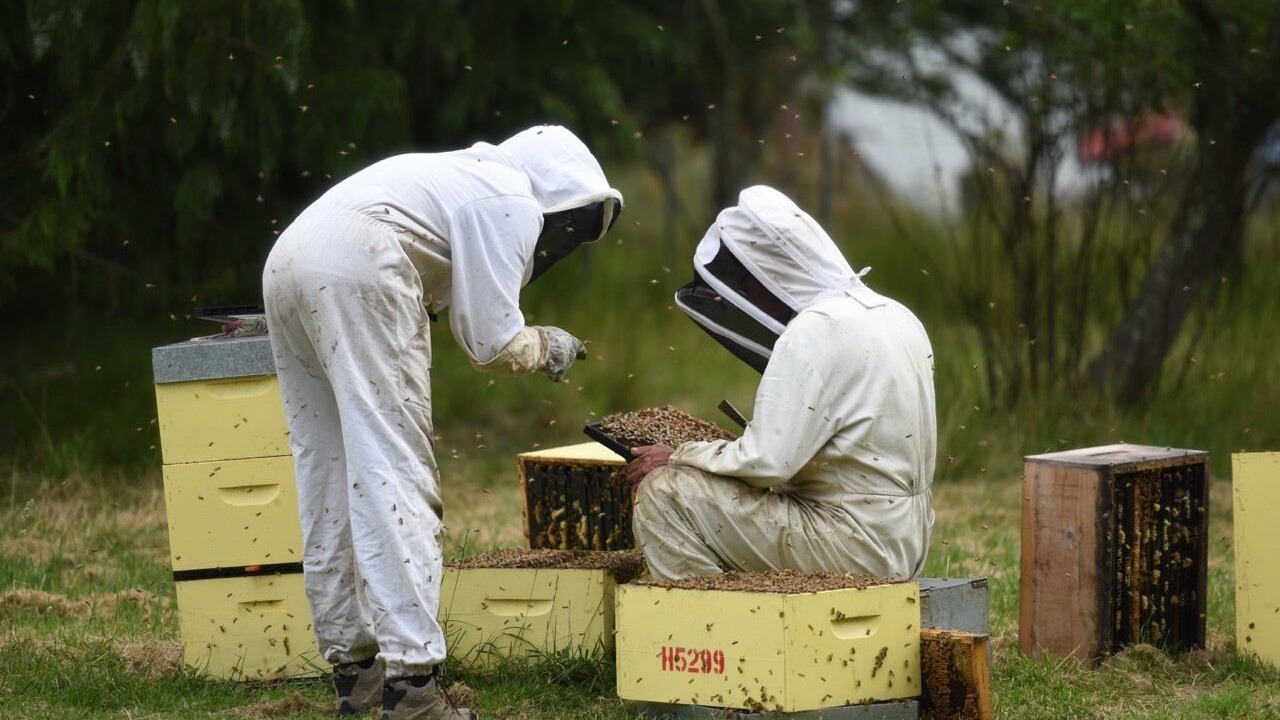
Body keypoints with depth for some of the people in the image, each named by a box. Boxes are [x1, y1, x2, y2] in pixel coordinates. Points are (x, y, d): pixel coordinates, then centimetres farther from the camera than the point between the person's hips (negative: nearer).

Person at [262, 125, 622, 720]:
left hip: (286, 263, 9)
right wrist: (544, 348, 20)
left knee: (329, 482, 14)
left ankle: (353, 669, 18)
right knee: (395, 476, -9)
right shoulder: (513, 205, 4)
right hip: (356, 270, -9)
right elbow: (491, 343, 2)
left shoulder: (471, 180, 31)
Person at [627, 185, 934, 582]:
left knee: (665, 493, -11)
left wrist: (678, 457, -7)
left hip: (853, 548, -10)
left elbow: (767, 462, -22)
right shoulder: (895, 316, 11)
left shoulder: (816, 333, -17)